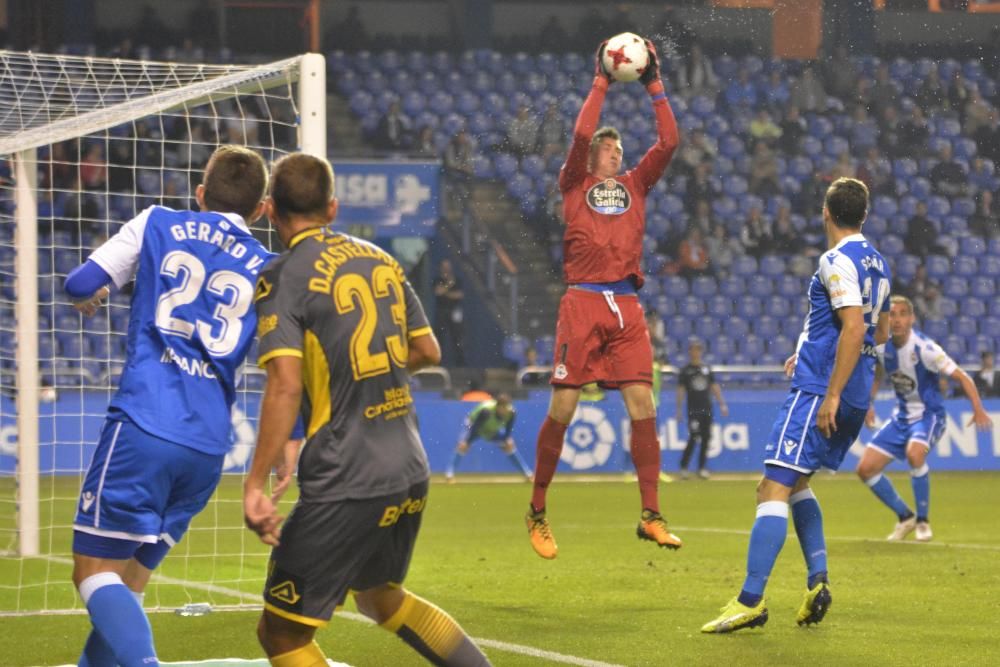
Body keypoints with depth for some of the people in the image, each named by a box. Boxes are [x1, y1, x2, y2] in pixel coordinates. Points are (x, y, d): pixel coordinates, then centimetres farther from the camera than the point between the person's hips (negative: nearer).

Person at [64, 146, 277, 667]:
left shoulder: (157, 225, 9)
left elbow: (81, 284, 6)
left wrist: (90, 297, 28)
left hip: (144, 424, -4)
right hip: (208, 447, 4)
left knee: (95, 570, -3)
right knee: (129, 576, 17)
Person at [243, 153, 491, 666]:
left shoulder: (283, 277, -9)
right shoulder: (379, 259, 10)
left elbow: (285, 384, -19)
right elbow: (428, 350, 17)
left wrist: (255, 485, -19)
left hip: (345, 484, -7)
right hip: (411, 471, 7)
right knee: (379, 596, 31)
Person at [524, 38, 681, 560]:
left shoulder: (635, 185, 18)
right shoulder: (575, 185, 8)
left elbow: (669, 142, 8)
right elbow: (581, 135, -7)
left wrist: (654, 86, 5)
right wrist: (601, 83, -3)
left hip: (626, 307, 3)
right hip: (583, 301, -3)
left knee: (642, 403, -7)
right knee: (562, 407, -3)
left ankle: (650, 515, -5)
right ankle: (537, 510, 9)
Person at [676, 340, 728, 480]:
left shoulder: (707, 369, 13)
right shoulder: (685, 370, 2)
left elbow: (715, 387, 13)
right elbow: (681, 390, -1)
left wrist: (722, 404, 5)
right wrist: (679, 409, -8)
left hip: (707, 409, 4)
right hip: (693, 410, -4)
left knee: (706, 438, 2)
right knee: (694, 438, -12)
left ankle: (702, 468, 9)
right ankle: (683, 467, -2)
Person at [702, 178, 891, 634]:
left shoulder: (837, 262, -12)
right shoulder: (876, 263, 15)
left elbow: (854, 328, -23)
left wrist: (832, 395, -22)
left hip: (819, 391, -9)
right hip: (856, 396, 10)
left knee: (773, 489, -12)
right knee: (795, 485, 22)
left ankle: (751, 600, -19)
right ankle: (817, 579, 8)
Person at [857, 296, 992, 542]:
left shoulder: (924, 348, -21)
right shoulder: (882, 346, -4)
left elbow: (961, 377, -21)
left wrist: (978, 409, -33)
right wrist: (868, 404, 7)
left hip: (929, 414, -6)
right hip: (902, 416, 6)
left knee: (914, 453, -37)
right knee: (866, 468, -3)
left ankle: (923, 521, -17)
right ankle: (905, 517, 17)